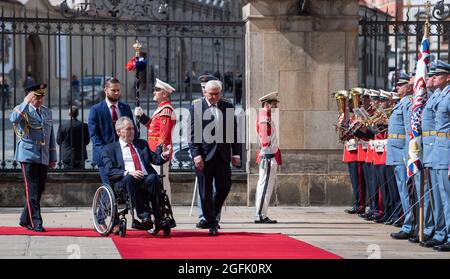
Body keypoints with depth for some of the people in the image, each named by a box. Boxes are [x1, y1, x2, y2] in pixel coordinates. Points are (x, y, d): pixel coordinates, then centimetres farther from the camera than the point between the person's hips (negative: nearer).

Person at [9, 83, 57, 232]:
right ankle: (36, 223, -6)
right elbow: (13, 119, -28)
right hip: (28, 156, -6)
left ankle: (25, 220, 22)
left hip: (43, 158, 6)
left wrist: (53, 158, 17)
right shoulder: (23, 110, -3)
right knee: (32, 191, -8)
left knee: (39, 190, 9)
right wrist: (25, 103, -26)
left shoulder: (47, 112, 15)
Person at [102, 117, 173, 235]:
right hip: (125, 182, -2)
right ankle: (144, 216, -40)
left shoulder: (142, 144, 28)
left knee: (153, 178, -32)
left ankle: (159, 220, -33)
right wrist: (128, 173, -16)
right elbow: (109, 171, 1)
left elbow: (155, 159, 21)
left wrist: (163, 155, -3)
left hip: (146, 179, 3)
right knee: (129, 178, -37)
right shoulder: (110, 149, 15)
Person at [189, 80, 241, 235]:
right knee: (206, 192, 1)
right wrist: (196, 155, -14)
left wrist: (236, 154, 6)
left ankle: (212, 215, 26)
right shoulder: (195, 108, -1)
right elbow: (192, 134, -5)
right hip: (204, 156, -3)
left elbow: (234, 131, 12)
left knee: (224, 187, 5)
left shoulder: (228, 107, 10)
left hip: (222, 156, 3)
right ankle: (211, 223, 9)